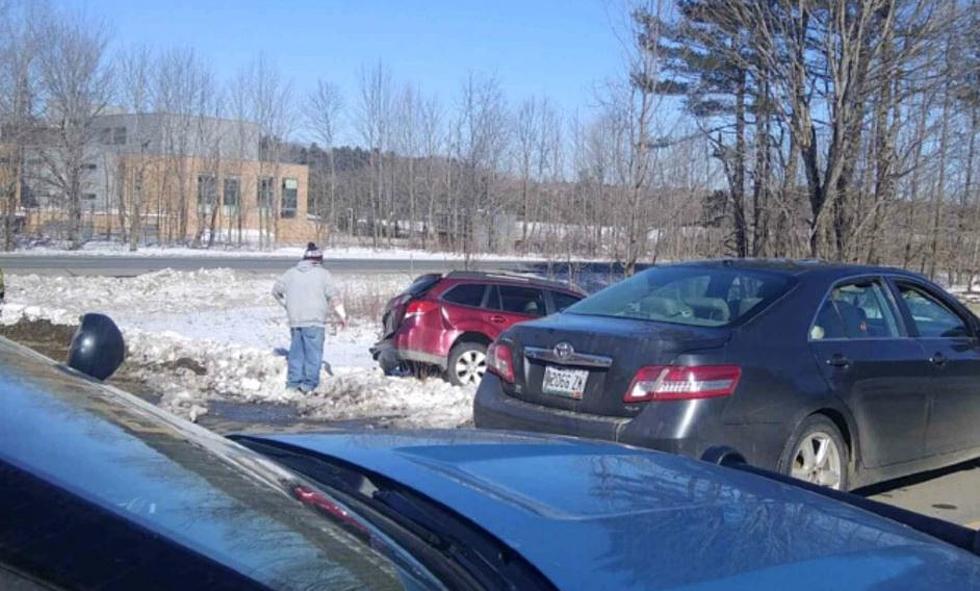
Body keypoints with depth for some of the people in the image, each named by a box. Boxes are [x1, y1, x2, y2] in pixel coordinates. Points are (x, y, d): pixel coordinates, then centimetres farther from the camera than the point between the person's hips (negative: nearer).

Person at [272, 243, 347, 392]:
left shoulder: (292, 273, 13)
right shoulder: (323, 274, 0)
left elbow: (276, 289, 16)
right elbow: (333, 297, -6)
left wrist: (287, 305, 26)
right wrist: (342, 316, -2)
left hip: (295, 320, 5)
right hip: (314, 321, -5)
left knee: (296, 351, 13)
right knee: (313, 352, -4)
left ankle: (293, 382, 15)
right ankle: (309, 383, -9)